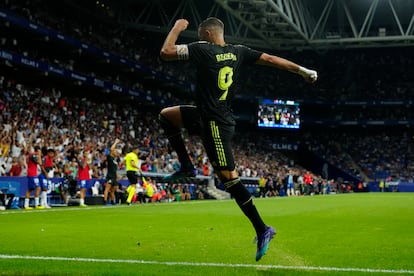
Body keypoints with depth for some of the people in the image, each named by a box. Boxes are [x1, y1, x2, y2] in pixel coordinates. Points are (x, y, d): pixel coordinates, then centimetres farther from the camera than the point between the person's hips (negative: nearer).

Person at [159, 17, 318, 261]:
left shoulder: (202, 49, -13)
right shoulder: (239, 52, 6)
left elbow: (165, 52, -16)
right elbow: (271, 59, 7)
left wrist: (177, 27, 1)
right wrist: (301, 70, 15)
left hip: (214, 123, -9)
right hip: (211, 116, 9)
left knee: (229, 177, -7)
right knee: (166, 115, 18)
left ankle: (262, 229, -6)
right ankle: (187, 166, 22)